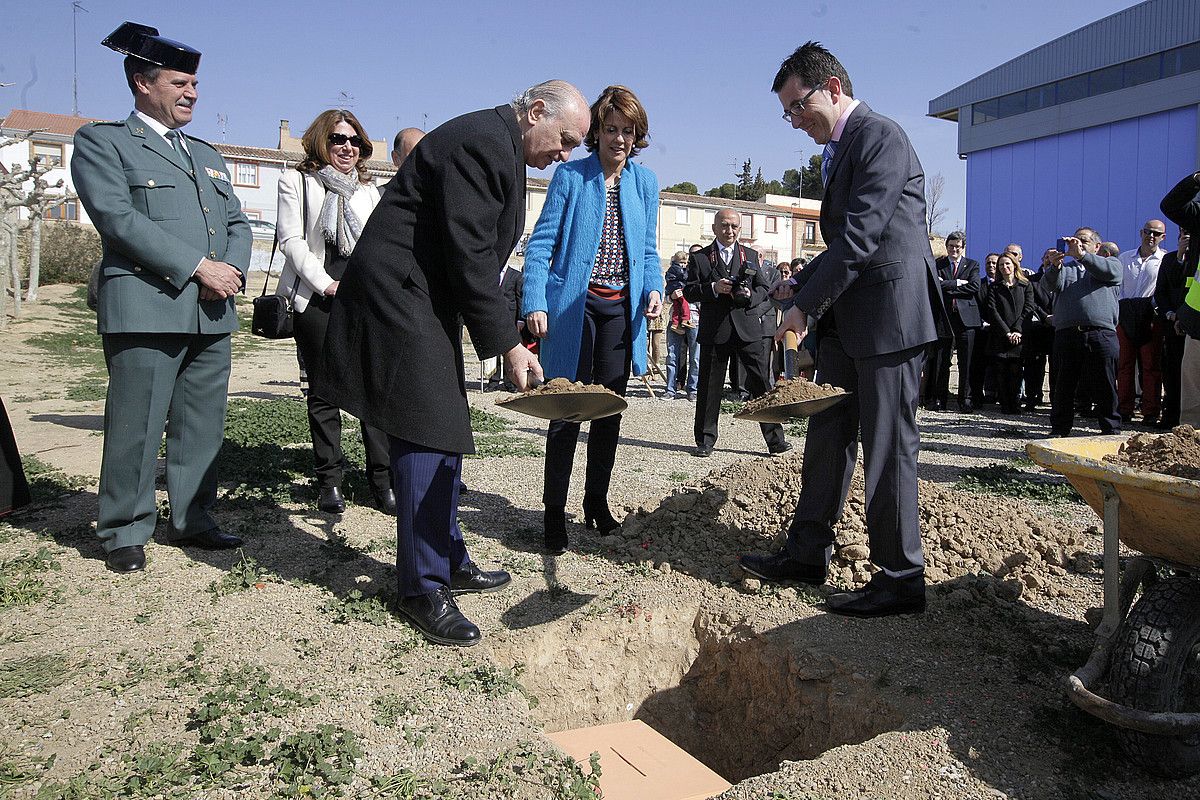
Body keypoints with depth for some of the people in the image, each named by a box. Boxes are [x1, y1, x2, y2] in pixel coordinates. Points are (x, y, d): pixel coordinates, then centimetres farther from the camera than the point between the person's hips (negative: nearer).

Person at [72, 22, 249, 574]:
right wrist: (196, 267, -16)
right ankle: (125, 533, 12)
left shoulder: (207, 155, 25)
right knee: (136, 429, -2)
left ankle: (192, 522, 20)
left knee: (203, 428, 8)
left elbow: (237, 222, 18)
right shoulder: (102, 141, 6)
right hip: (145, 310, -6)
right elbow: (118, 217, -9)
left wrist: (233, 270, -3)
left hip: (211, 315, 6)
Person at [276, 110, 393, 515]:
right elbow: (291, 239, -1)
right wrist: (326, 284, -10)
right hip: (316, 298, -2)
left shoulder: (368, 190, 20)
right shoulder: (296, 181, 9)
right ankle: (329, 481, 11)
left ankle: (382, 480, -2)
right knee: (323, 391, 2)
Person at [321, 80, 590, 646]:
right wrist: (508, 346, -18)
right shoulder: (482, 141, -16)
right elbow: (471, 255, -21)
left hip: (426, 303, 11)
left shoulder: (498, 146, 16)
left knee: (446, 433, 13)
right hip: (400, 297, -11)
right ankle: (422, 588, 0)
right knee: (424, 436, -9)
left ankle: (449, 563, 24)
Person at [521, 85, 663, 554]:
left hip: (621, 308, 4)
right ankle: (554, 512, 6)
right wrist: (534, 303, -17)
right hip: (574, 305, -4)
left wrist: (653, 288, -4)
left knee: (610, 409, 10)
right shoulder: (571, 175, -3)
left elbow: (648, 250, 15)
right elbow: (542, 243, -7)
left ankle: (597, 502, 25)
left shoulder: (645, 182, 10)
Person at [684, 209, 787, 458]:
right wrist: (713, 288, -15)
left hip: (748, 327, 1)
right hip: (714, 330, -1)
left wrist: (751, 295, -11)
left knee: (761, 382, -2)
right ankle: (705, 440, 15)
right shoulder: (699, 257, 8)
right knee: (709, 387, 4)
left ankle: (775, 439, 4)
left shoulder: (750, 256, 15)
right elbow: (689, 292, 2)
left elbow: (764, 287, 10)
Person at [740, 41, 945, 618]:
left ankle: (900, 580, 8)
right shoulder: (839, 150, 18)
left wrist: (806, 304, -19)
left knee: (887, 447, -4)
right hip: (848, 319, 10)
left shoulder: (880, 138, -12)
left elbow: (860, 236, -20)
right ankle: (807, 554, 22)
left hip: (889, 312, -10)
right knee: (828, 435, 12)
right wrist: (802, 284, 9)